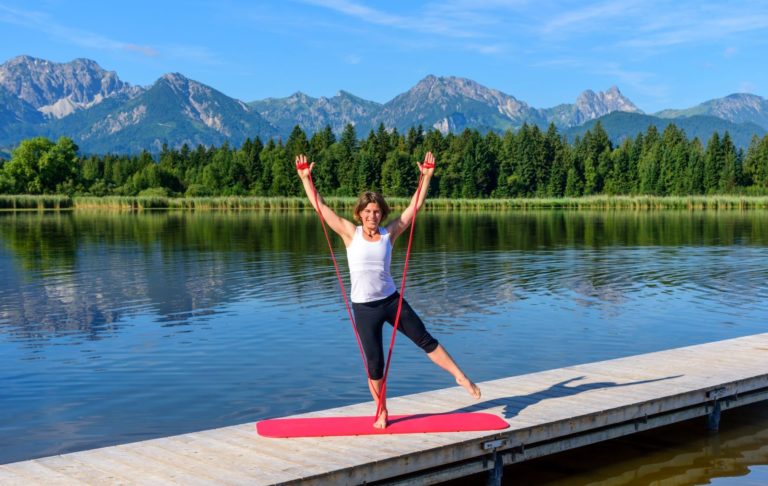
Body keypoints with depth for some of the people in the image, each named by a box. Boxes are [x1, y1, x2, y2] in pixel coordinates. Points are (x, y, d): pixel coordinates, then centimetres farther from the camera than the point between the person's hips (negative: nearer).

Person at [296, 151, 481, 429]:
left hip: (391, 300, 2)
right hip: (364, 307, -2)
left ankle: (461, 377, 19)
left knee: (425, 340, 5)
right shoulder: (350, 233, -4)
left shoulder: (389, 234, 0)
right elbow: (320, 206, -4)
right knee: (374, 364, 4)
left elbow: (415, 206, 1)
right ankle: (381, 412, 22)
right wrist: (305, 178, -8)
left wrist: (426, 177, -4)